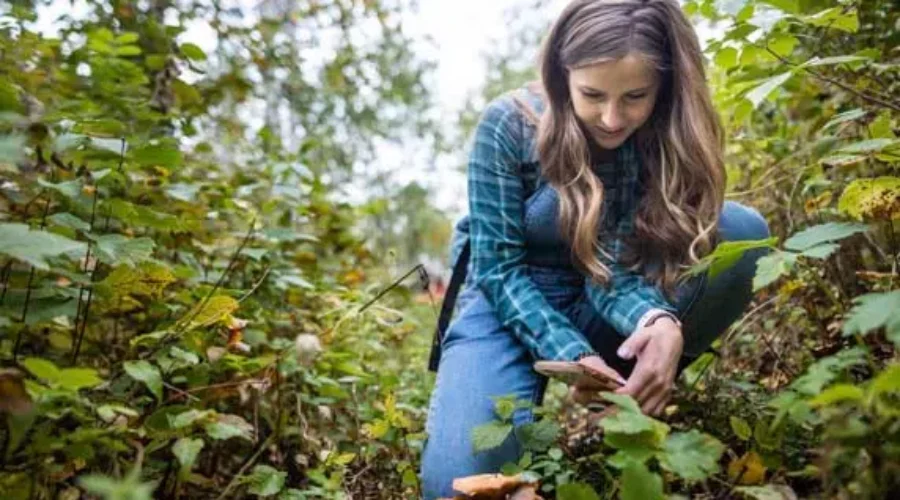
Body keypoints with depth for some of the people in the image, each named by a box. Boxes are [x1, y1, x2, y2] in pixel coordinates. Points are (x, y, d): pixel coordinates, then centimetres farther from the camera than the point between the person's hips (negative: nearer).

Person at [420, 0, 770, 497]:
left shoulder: (664, 137, -11)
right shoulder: (509, 126, -19)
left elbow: (614, 267, -19)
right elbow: (498, 267, -18)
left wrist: (660, 322, -42)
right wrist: (572, 354, -33)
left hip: (596, 308, 3)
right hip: (508, 305, -2)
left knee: (741, 233, -21)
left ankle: (635, 388, -7)